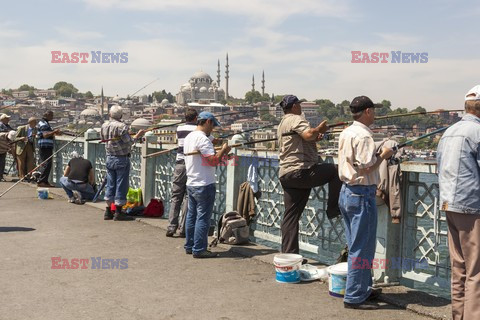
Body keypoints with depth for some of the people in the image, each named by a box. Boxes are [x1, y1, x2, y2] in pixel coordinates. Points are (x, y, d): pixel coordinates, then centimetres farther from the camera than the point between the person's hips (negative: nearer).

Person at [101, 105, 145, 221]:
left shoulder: (104, 126, 2)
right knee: (121, 185, 1)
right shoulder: (122, 126, -17)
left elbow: (103, 139, 12)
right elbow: (129, 142, -13)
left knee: (110, 184, 13)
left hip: (109, 158, 6)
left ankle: (108, 211, 16)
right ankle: (118, 212, 4)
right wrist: (137, 136, 0)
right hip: (122, 159, -6)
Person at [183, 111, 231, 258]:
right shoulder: (202, 139, -17)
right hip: (204, 185, -10)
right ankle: (199, 250, 1)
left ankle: (190, 246, 23)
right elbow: (213, 161, -22)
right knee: (203, 218, -3)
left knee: (191, 216, 15)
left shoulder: (189, 137, 14)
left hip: (191, 184, 10)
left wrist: (219, 154, 12)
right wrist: (223, 150, -6)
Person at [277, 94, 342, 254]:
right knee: (336, 170, -2)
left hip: (286, 174, 10)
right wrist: (319, 129, -4)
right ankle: (333, 209, 2)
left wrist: (314, 139, 22)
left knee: (291, 216, 8)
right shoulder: (295, 119, -5)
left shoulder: (282, 124, 26)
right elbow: (308, 134, -23)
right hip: (300, 171, -10)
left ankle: (288, 253, 9)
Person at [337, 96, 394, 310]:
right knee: (362, 249, -2)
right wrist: (383, 155, -6)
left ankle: (363, 289, 29)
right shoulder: (363, 135, -16)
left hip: (346, 192, 10)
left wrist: (377, 154, 15)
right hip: (361, 195, -10)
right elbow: (366, 167, -21)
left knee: (356, 246, 17)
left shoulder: (346, 133, 12)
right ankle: (354, 297, 5)